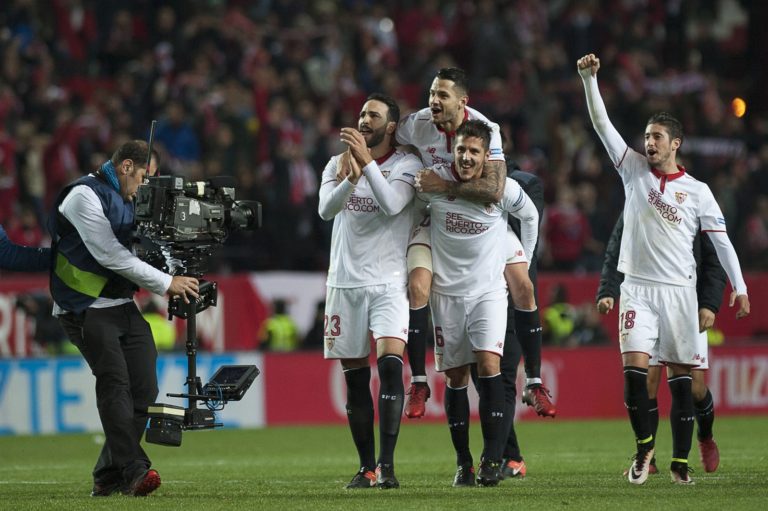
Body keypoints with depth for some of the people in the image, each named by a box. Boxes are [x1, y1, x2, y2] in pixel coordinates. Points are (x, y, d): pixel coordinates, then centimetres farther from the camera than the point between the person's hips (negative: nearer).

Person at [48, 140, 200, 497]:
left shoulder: (122, 199, 17)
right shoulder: (85, 196, -12)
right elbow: (110, 256, -17)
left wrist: (171, 286, 5)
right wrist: (166, 283, -14)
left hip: (122, 306, 9)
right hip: (85, 307, -9)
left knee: (143, 387, -2)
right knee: (115, 383, -19)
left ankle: (109, 476, 2)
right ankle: (134, 470, -24)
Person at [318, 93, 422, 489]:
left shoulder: (407, 165, 0)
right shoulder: (338, 163, 10)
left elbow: (391, 204, -18)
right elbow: (325, 209, -7)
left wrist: (367, 161, -23)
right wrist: (351, 178, -25)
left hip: (388, 281, -4)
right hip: (345, 281, 4)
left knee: (390, 363, -20)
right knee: (355, 379, 4)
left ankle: (387, 464, -23)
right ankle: (366, 467, 10)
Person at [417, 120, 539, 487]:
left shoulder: (505, 189, -8)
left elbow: (530, 216, 13)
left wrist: (522, 263, 15)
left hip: (490, 290, -1)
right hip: (447, 291, 1)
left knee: (489, 364, -18)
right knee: (455, 376, 3)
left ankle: (492, 457, -18)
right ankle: (463, 463, 10)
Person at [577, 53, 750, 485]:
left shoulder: (697, 191, 4)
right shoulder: (635, 170, 7)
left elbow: (721, 239, 4)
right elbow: (602, 123, 3)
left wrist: (739, 286, -4)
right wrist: (589, 79, -7)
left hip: (680, 290, -1)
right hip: (638, 287, 1)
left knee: (681, 378, 0)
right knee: (634, 368, -12)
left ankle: (681, 462, 5)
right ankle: (644, 444, 7)